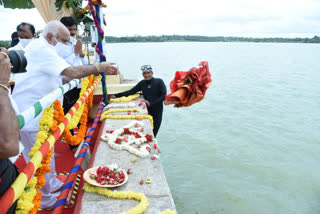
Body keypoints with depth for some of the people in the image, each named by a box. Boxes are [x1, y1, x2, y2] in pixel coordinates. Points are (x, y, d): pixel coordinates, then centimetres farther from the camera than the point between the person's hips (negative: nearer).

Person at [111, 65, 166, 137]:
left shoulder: (159, 82, -5)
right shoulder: (142, 83, 7)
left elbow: (163, 96, -11)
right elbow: (131, 91, 7)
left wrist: (151, 103, -17)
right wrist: (117, 95, 0)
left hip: (157, 110, -3)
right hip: (146, 110, 3)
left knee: (153, 134, -3)